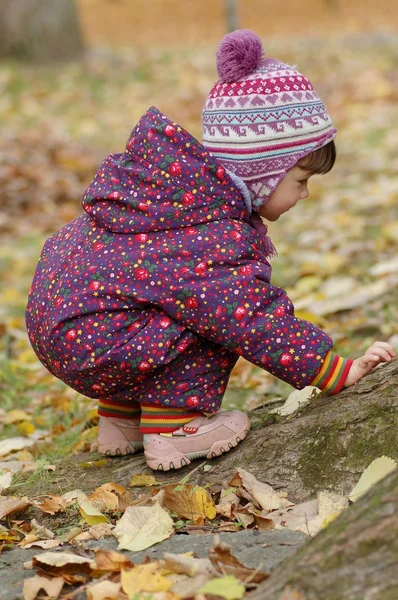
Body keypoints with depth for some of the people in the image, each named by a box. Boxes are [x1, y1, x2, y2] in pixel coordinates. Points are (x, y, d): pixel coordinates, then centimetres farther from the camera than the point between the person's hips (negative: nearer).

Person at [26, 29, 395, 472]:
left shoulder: (178, 181, 7)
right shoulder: (217, 239, -23)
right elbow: (260, 327, -21)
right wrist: (340, 373, -13)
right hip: (85, 344, -10)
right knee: (222, 318, -12)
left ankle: (121, 420, 27)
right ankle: (172, 430, -6)